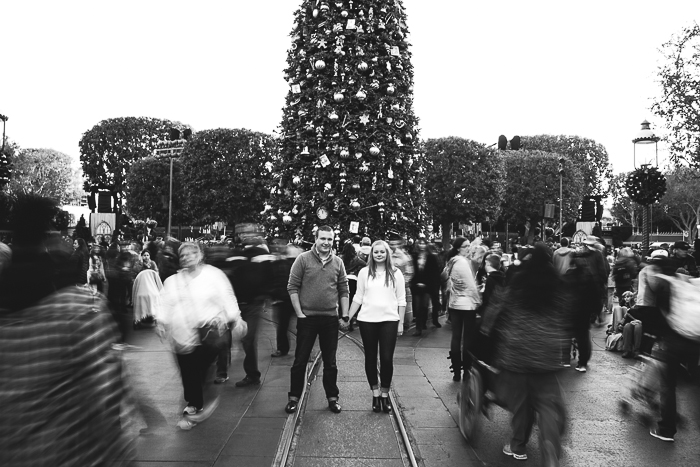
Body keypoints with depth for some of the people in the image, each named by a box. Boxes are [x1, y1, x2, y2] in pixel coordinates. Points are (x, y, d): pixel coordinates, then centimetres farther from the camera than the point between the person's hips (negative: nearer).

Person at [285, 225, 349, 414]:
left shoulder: (338, 263, 5)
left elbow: (343, 291, 8)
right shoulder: (303, 259, -5)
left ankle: (332, 397, 27)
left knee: (330, 362, 13)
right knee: (300, 360, 8)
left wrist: (345, 315, 3)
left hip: (330, 319, 3)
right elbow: (292, 287, -6)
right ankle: (294, 397, 22)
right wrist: (299, 313, -10)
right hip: (307, 318, -2)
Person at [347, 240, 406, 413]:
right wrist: (348, 317, 4)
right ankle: (375, 394, 24)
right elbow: (358, 298, 7)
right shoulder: (364, 272, 4)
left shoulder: (396, 273, 2)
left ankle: (385, 394, 18)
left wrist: (401, 322, 0)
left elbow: (401, 300, 4)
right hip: (367, 320, 1)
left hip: (389, 320, -1)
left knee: (387, 359, -1)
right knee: (370, 358, 9)